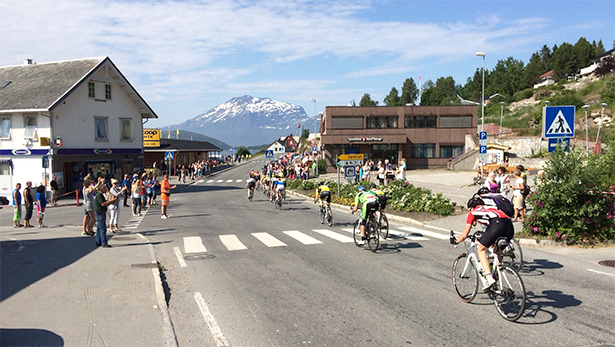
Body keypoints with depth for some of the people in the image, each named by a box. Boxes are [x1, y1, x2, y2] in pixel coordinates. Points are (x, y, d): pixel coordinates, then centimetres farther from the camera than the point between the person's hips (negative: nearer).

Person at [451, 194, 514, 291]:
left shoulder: (473, 212, 25)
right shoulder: (490, 208, 40)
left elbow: (464, 235, 28)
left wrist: (455, 241, 47)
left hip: (496, 224, -6)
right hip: (510, 226, 6)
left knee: (481, 250, 12)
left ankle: (489, 279, -3)